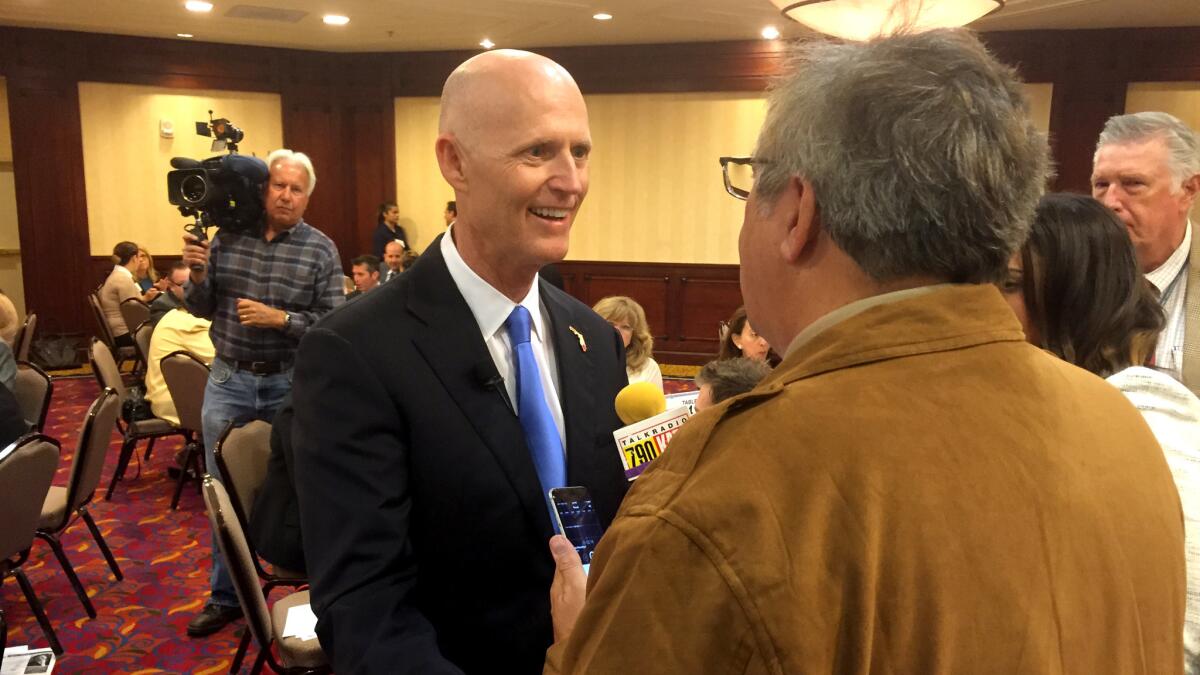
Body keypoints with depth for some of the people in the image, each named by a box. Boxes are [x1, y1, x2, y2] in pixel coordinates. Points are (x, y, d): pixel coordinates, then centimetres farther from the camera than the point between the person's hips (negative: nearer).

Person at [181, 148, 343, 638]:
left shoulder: (321, 250, -6)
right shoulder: (228, 237, 1)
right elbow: (201, 309, 6)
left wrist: (281, 319, -23)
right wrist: (197, 276, -13)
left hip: (291, 385, -2)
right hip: (228, 381, 3)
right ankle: (226, 595, 25)